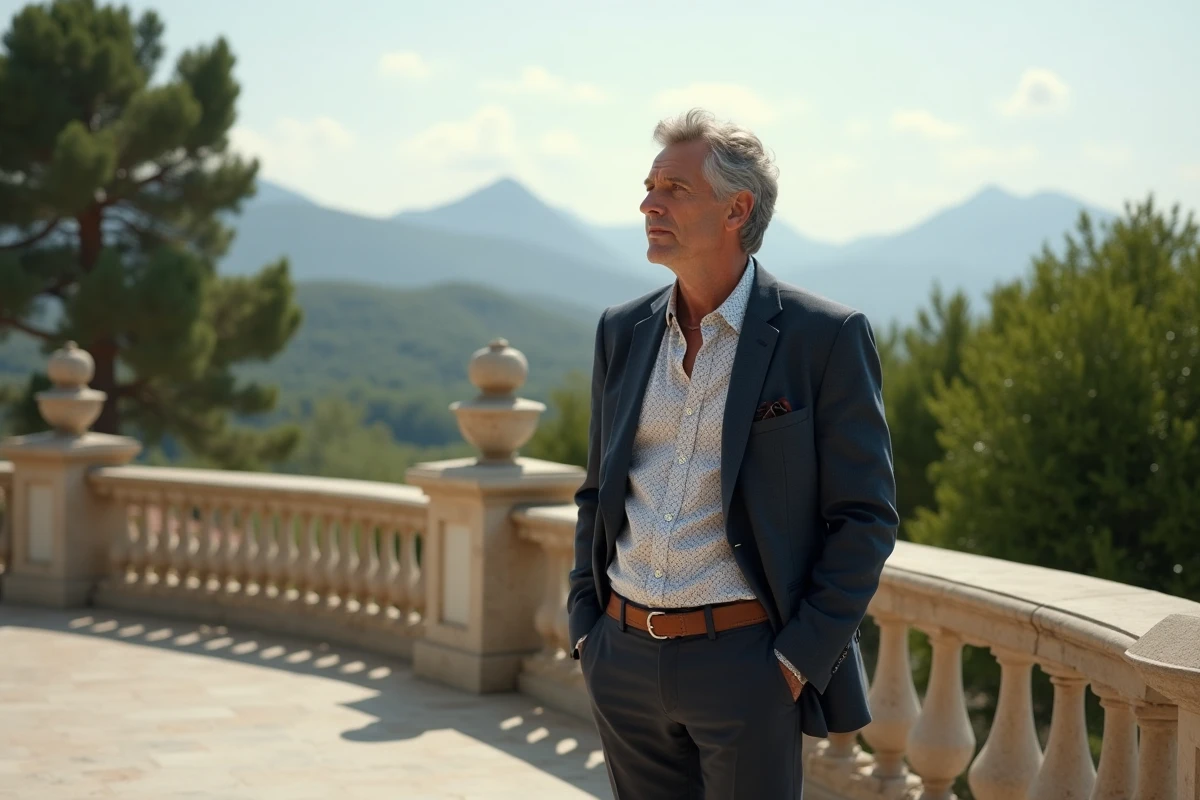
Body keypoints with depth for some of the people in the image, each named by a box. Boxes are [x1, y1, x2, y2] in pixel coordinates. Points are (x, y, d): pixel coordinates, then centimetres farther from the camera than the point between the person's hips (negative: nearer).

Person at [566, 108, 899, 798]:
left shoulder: (825, 336, -7)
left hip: (745, 661, -5)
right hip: (625, 659, 5)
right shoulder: (624, 332, 9)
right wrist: (586, 626, 8)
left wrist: (803, 658, -12)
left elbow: (865, 516, -7)